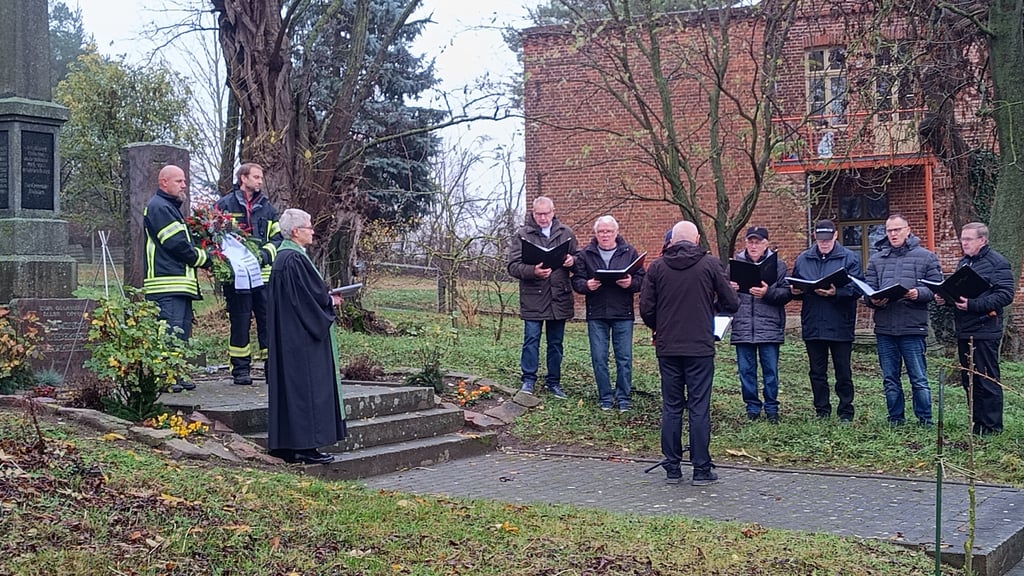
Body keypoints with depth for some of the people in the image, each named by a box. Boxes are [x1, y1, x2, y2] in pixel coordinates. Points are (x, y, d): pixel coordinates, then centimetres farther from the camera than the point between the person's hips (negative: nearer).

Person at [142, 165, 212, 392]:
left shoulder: (170, 208, 25)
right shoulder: (159, 207, -9)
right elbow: (177, 245, -16)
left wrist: (201, 256, 10)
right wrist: (205, 259, -4)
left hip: (179, 285, 11)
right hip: (168, 285, -11)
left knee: (182, 331, 11)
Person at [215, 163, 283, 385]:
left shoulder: (266, 207, 15)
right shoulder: (225, 205, 3)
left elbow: (277, 238, 14)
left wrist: (266, 253, -5)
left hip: (264, 273, 4)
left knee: (269, 320, 2)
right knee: (240, 322, 1)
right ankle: (240, 369, 8)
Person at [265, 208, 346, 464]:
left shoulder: (283, 256, 13)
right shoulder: (295, 259, -19)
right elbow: (314, 296, -20)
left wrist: (327, 297, 10)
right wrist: (331, 300, -1)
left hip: (289, 335, 10)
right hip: (302, 337, -10)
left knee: (290, 385, 12)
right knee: (306, 385, -5)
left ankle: (286, 444, 16)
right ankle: (305, 445, -1)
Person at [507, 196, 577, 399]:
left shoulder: (565, 233, 8)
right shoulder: (523, 234, -3)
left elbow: (579, 259, 15)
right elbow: (513, 266, -8)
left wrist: (572, 261, -9)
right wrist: (532, 271, -26)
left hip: (559, 299, 3)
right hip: (533, 298, -3)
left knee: (556, 343, 11)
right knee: (531, 340, -1)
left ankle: (554, 382, 21)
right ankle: (528, 380, 10)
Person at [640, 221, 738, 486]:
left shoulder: (657, 266, 1)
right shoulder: (710, 264, -4)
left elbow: (646, 308, 0)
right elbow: (731, 304, -1)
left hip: (667, 348, 2)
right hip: (700, 347, -2)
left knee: (671, 407, 9)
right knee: (699, 409, 2)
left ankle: (672, 467, 12)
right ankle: (701, 469, 5)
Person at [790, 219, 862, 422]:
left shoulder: (850, 258, -1)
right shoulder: (803, 259, 10)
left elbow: (856, 289, -10)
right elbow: (794, 287, 16)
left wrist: (837, 292, -26)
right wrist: (794, 291, -7)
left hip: (840, 326, -3)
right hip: (812, 326, 3)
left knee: (843, 372, 4)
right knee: (817, 372, 10)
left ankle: (845, 413, 13)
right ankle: (822, 411, 19)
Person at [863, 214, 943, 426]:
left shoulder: (926, 257, 4)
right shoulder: (876, 259, 13)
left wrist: (918, 293, -20)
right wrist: (873, 300, -13)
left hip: (913, 328, -3)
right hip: (884, 328, 4)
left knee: (919, 379, -1)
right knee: (890, 380, 10)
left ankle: (925, 422, 8)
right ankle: (895, 420, 21)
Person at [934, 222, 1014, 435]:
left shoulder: (997, 262, -8)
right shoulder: (963, 263, 17)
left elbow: (1006, 294, -17)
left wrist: (974, 305, -24)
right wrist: (945, 298, 4)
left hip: (985, 331, -8)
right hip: (964, 331, 8)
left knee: (987, 381, -3)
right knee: (969, 381, 12)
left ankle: (992, 427, 4)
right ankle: (978, 424, 21)